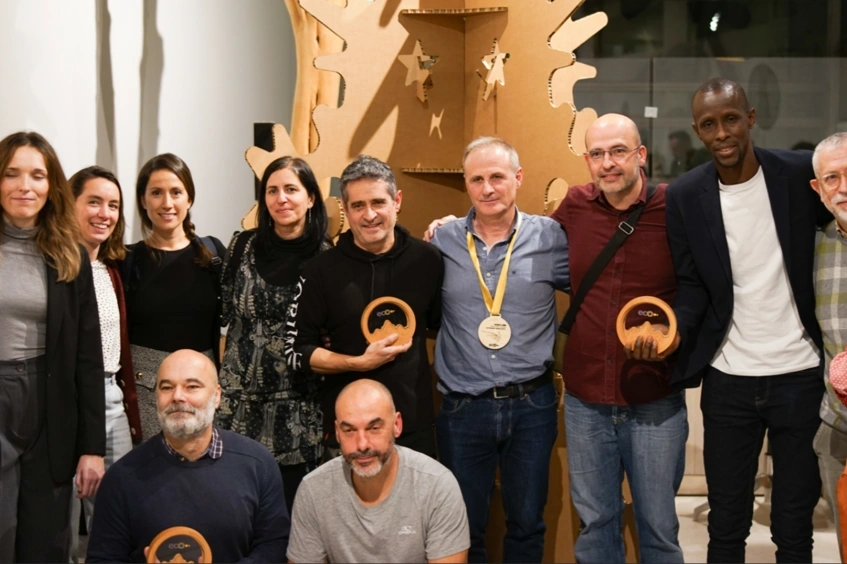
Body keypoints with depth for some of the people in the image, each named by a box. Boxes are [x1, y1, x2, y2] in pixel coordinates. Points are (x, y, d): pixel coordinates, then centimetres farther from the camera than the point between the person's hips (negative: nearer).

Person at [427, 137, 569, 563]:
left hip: (531, 405, 0)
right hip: (462, 408, 0)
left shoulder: (550, 237, -4)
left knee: (527, 523, 14)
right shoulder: (442, 241, -1)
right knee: (464, 528, 13)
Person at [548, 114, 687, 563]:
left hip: (656, 403, -2)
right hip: (586, 399, 3)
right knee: (595, 523, 16)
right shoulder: (575, 205, 0)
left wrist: (674, 338, -19)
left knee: (658, 527, 12)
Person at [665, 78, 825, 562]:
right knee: (726, 522, 11)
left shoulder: (802, 173, -6)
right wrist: (672, 328, -19)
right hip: (729, 380, 1)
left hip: (801, 374, -1)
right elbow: (692, 285, 1)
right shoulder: (684, 195, -2)